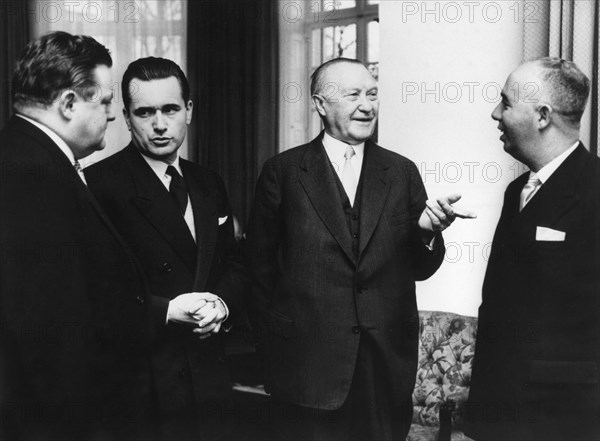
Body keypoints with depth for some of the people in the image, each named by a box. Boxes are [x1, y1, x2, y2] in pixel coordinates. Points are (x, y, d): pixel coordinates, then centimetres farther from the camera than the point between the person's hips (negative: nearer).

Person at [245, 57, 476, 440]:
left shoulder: (402, 172, 5)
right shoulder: (283, 172, -2)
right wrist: (278, 343, 2)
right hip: (310, 365, -2)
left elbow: (419, 269, 6)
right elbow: (261, 266, 2)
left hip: (388, 364, 3)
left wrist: (429, 231, -14)